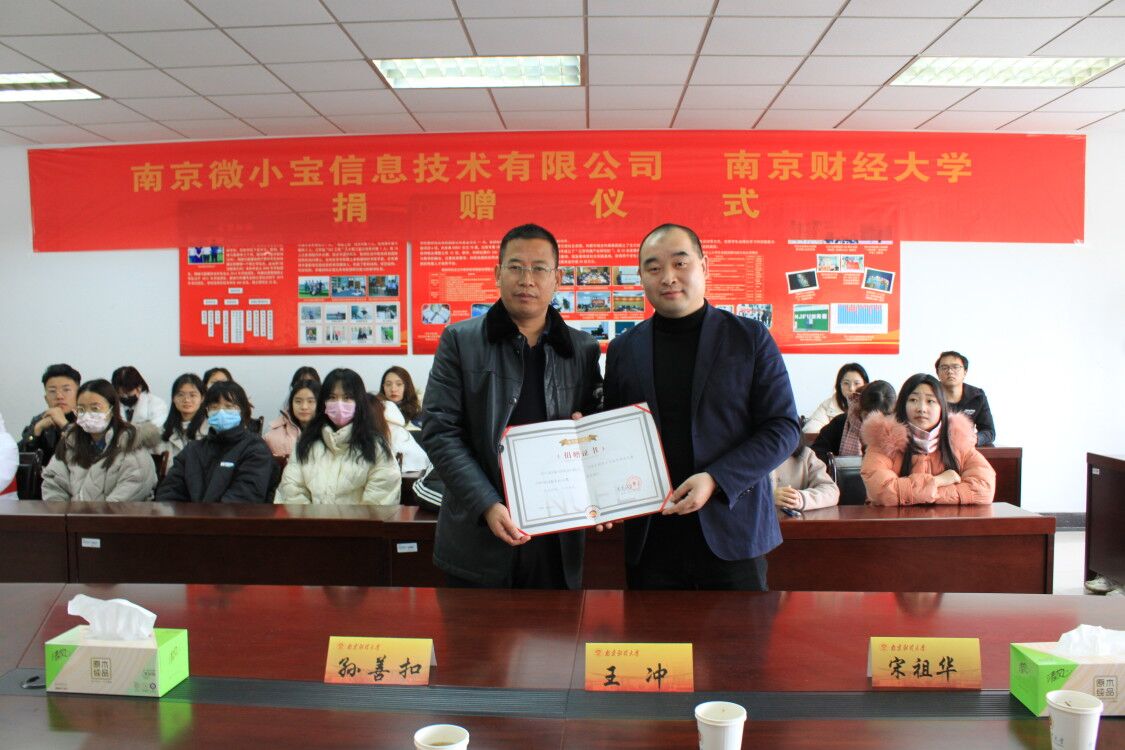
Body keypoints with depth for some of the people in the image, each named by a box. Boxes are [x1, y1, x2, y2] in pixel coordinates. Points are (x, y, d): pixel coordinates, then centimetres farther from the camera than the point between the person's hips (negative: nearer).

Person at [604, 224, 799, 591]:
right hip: (650, 539, 2)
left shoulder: (750, 338, 1)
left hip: (731, 533, -2)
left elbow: (784, 426, -2)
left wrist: (715, 480, -15)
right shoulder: (622, 349, 8)